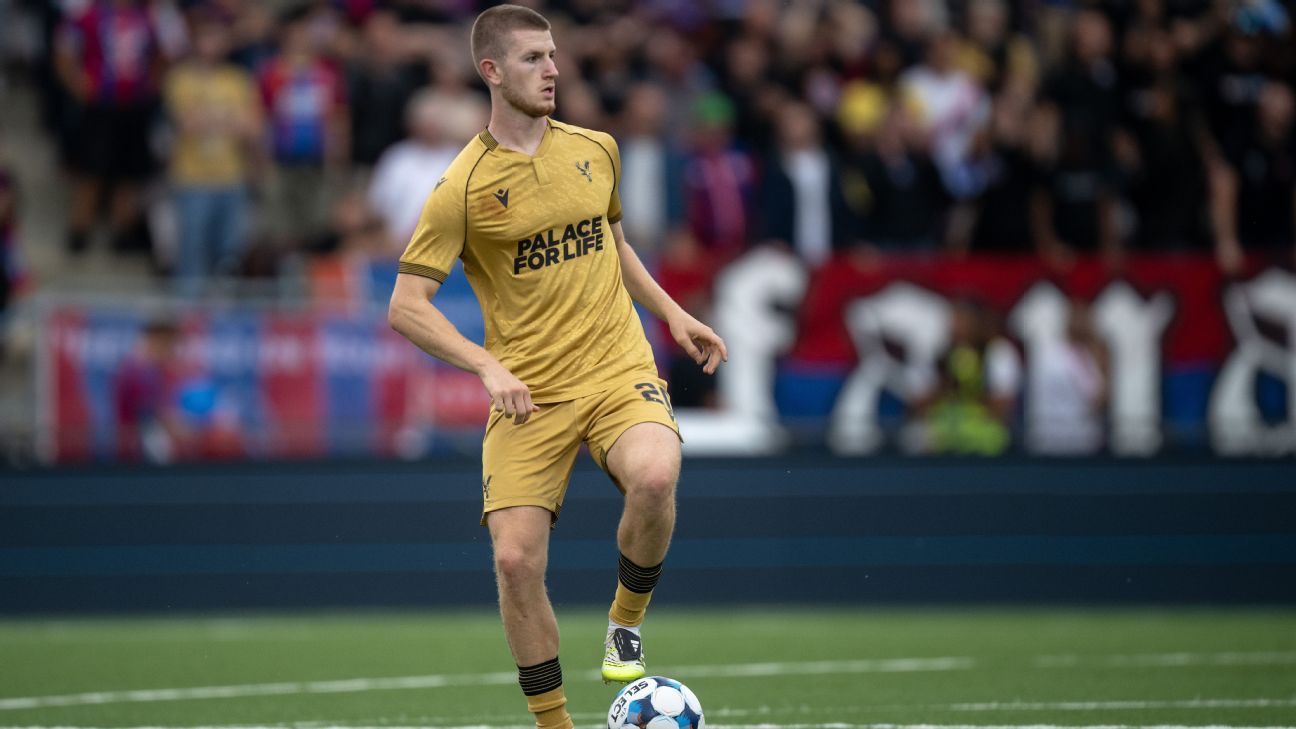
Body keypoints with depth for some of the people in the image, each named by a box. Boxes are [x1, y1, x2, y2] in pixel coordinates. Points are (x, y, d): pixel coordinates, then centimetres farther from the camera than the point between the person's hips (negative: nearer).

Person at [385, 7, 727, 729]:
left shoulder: (596, 150, 7)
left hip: (619, 371, 2)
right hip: (526, 394, -2)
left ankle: (627, 623, -2)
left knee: (655, 478, -29)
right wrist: (487, 366, -20)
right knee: (516, 560, -12)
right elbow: (407, 306, -9)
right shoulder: (463, 187, -7)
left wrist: (673, 313, 18)